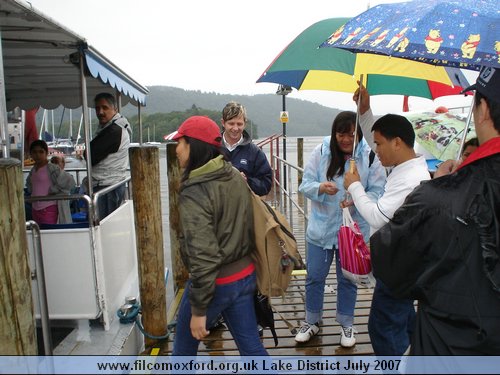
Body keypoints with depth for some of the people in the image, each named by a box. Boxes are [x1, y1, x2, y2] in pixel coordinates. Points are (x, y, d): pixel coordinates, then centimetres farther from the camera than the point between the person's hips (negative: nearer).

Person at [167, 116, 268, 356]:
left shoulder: (194, 193, -23)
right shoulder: (236, 176, 0)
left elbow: (202, 257, -26)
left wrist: (198, 310, -18)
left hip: (215, 282, -6)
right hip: (245, 275, 7)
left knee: (184, 346, 20)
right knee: (250, 345, 18)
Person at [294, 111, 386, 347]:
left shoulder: (369, 156, -10)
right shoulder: (321, 151, -6)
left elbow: (377, 191, -11)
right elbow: (305, 184, -6)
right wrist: (320, 188, -28)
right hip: (321, 228, 1)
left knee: (347, 279, 16)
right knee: (314, 277, 13)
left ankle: (346, 324, 38)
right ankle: (312, 321, 35)